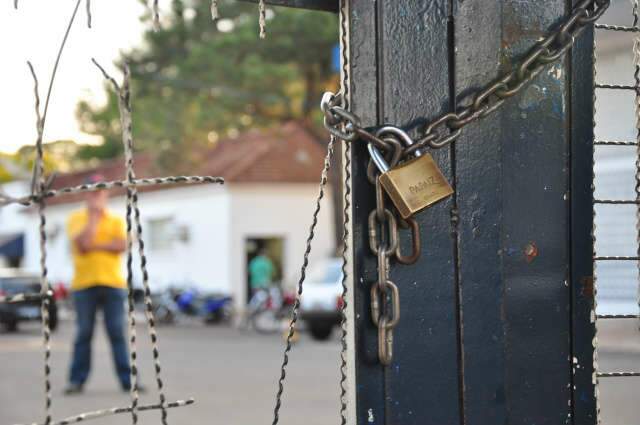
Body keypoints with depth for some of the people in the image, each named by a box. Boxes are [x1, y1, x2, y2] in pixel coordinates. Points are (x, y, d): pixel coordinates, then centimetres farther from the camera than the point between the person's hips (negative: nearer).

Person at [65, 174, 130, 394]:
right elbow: (82, 243, -12)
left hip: (113, 284, 1)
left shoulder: (116, 220, 10)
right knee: (83, 334, 2)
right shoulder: (76, 218, 6)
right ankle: (77, 380, 7)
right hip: (84, 285, -1)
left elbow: (122, 245, -5)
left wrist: (95, 245, -9)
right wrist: (94, 215, -7)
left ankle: (127, 379, -2)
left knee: (117, 333, -1)